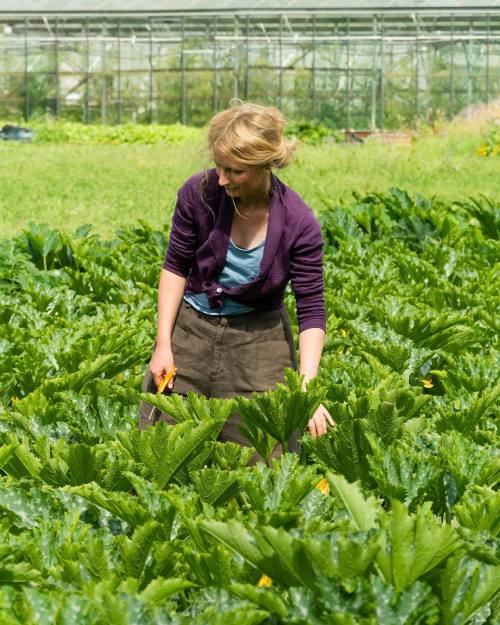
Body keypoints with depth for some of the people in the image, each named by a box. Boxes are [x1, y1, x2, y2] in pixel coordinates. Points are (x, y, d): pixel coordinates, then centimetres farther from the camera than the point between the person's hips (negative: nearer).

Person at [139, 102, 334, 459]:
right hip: (190, 330, 2)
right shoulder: (200, 192, -16)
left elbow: (312, 312, -16)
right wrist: (163, 344, -7)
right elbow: (176, 266, -3)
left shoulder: (299, 224, -20)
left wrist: (306, 389, -28)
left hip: (259, 340, -1)